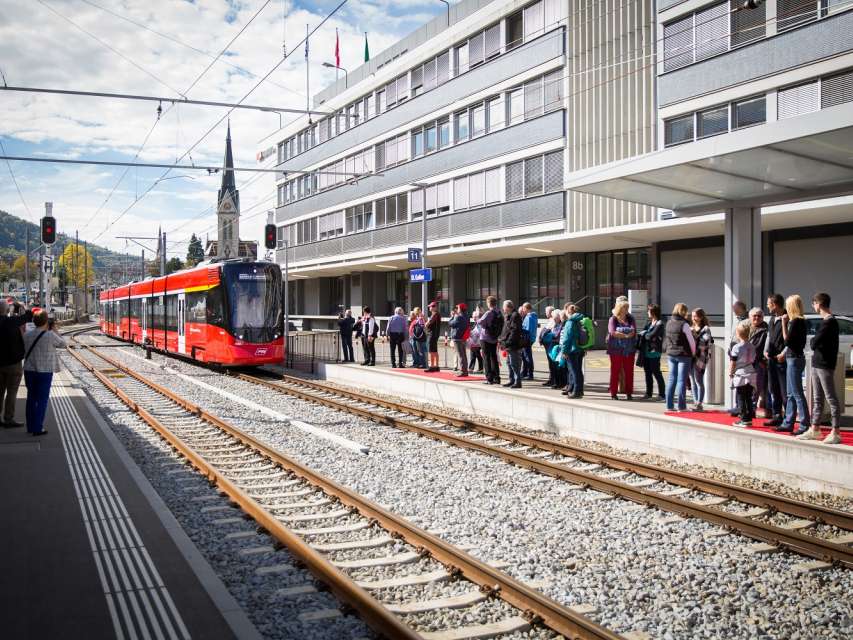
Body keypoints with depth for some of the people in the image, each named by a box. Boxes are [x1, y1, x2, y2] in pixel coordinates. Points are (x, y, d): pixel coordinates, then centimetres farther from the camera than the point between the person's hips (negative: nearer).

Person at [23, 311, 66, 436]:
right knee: (42, 399, 3)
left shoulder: (27, 335, -1)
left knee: (31, 397, 16)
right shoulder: (50, 335, -14)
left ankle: (30, 426, 24)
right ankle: (37, 428, 4)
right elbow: (62, 343, 1)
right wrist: (53, 330, 6)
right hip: (44, 371, -5)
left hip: (29, 370, 5)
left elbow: (25, 350, 13)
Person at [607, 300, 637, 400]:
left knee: (629, 371, 4)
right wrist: (626, 335, -11)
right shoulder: (613, 319, 1)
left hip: (629, 350, 3)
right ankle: (613, 393, 7)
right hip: (616, 349, -3)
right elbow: (613, 332, -13)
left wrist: (619, 334, -15)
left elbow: (633, 331, -6)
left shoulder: (630, 319, 10)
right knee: (615, 371, 1)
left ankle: (629, 393, 12)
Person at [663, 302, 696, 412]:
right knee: (681, 380, -2)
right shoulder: (684, 324, -14)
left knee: (672, 379, 10)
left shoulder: (669, 323, 4)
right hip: (683, 355, -6)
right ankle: (681, 406, 1)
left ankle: (669, 405, 11)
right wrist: (693, 353, 4)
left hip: (671, 354, 6)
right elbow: (691, 341, -10)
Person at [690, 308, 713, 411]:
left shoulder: (705, 329, -5)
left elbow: (707, 344, -14)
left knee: (699, 381, -4)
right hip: (690, 357, 7)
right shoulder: (691, 329, 16)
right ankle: (695, 403, 16)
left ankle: (699, 404, 1)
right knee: (693, 382, 9)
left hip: (700, 358, -7)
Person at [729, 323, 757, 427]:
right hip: (751, 375, 6)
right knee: (748, 398, 11)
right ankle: (749, 418, 13)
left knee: (741, 399, 1)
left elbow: (733, 363, -10)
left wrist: (730, 373, 2)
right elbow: (753, 360, 11)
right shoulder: (752, 346, 5)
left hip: (740, 375, -6)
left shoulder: (736, 347, -13)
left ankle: (744, 420, -1)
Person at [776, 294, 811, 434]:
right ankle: (788, 424, 20)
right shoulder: (801, 321, 12)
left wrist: (784, 324, -15)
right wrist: (784, 354, 24)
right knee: (791, 394, 14)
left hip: (794, 360, -10)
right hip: (793, 359, 10)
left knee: (797, 394, -7)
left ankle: (805, 425, -5)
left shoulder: (795, 322, -17)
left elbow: (787, 340, -18)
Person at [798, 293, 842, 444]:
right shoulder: (825, 321, 14)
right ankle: (815, 430, 20)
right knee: (817, 399, 14)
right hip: (817, 363, 10)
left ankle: (836, 432, -2)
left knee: (831, 398, -5)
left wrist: (813, 341, -2)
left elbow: (814, 343, -20)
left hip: (825, 365, -10)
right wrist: (815, 342, 0)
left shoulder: (830, 322, -15)